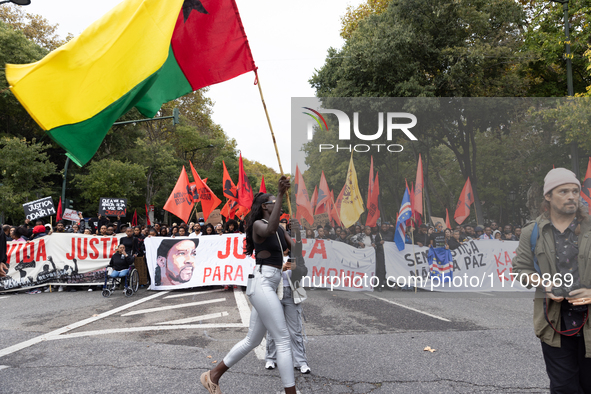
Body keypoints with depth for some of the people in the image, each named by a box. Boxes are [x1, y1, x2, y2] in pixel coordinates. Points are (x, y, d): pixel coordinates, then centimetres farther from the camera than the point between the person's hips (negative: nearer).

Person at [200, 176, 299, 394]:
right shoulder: (258, 224, -7)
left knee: (252, 340, 16)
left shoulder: (279, 228, 17)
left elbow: (295, 248, 13)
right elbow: (269, 230, -32)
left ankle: (213, 375, 29)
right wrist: (281, 195, -34)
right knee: (283, 340, -6)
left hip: (269, 286, 9)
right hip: (262, 284, -9)